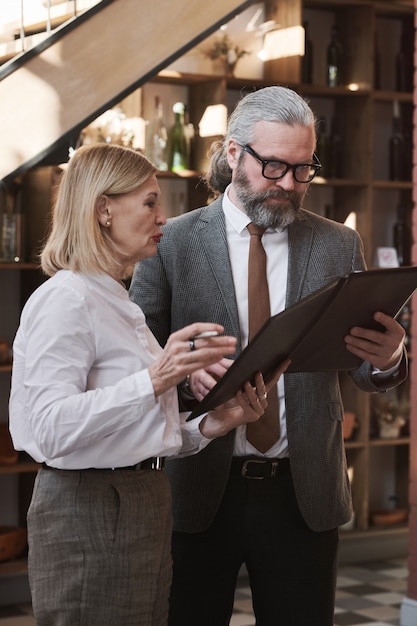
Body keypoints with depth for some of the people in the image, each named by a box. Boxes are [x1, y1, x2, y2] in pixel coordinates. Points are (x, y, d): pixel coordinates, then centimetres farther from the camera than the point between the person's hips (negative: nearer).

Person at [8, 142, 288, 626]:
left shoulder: (117, 302, 19)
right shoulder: (65, 300, -11)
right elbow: (52, 430, -24)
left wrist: (209, 426, 4)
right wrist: (154, 381, -31)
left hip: (143, 506, 9)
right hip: (87, 511, -9)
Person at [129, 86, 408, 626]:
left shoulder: (339, 246, 7)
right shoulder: (172, 242, 1)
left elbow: (363, 372, 6)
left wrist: (387, 358, -18)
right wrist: (186, 372, -22)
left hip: (305, 494, 2)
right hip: (200, 492, -1)